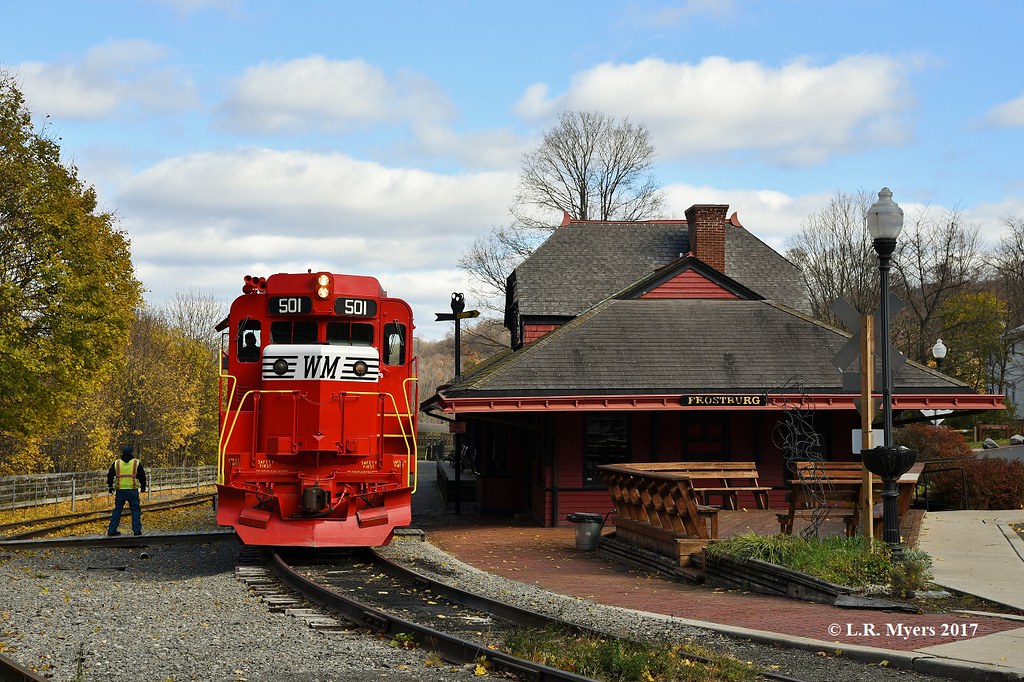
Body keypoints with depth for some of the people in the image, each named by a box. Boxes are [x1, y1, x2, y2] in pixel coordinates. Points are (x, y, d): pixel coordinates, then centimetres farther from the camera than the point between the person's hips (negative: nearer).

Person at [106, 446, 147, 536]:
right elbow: (142, 476, 6)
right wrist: (143, 486, 20)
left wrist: (110, 487, 23)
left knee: (117, 509, 11)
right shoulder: (136, 463, 1)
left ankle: (112, 530, 10)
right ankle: (137, 530, 0)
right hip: (132, 490, -2)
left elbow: (110, 475, 10)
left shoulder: (116, 463, 5)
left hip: (120, 491, 2)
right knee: (135, 510, 5)